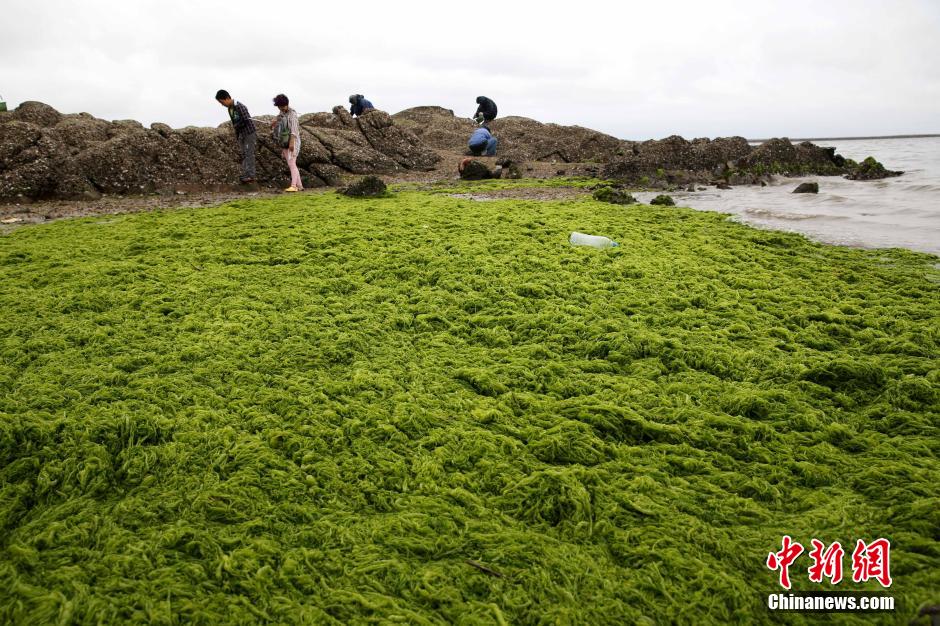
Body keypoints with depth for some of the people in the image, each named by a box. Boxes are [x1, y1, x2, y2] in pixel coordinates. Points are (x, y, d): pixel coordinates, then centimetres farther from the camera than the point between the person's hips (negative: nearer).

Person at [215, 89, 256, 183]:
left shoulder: (240, 107, -21)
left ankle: (250, 176, -4)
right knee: (244, 154, 8)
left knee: (249, 154, -7)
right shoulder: (230, 108, 6)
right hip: (242, 134, 9)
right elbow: (235, 122, 13)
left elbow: (246, 121, -24)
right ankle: (245, 174, 11)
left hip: (250, 132, -9)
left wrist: (235, 126, -11)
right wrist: (236, 136, 8)